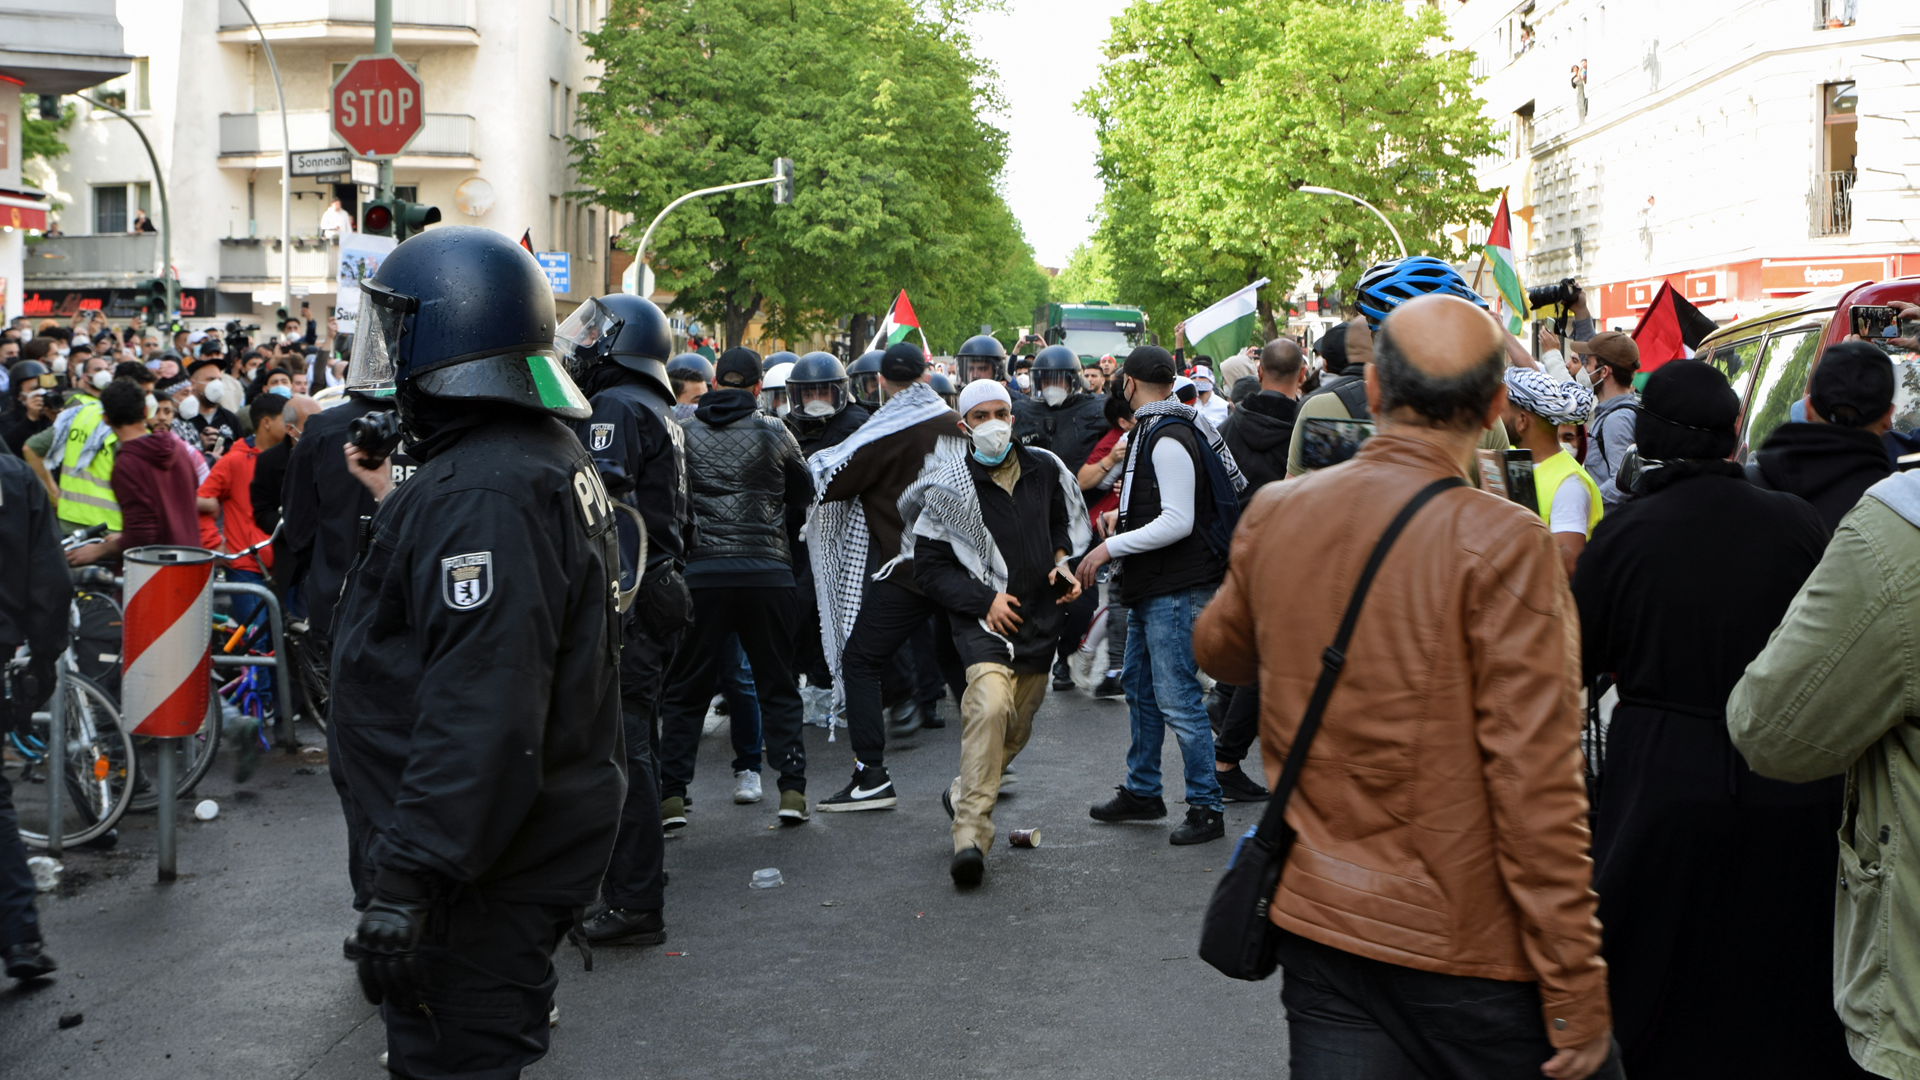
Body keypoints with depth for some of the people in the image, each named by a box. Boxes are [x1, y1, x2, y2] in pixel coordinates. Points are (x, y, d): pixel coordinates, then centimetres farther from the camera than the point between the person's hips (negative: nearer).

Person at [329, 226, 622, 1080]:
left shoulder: (481, 493, -24)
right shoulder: (552, 457, 11)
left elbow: (481, 706, -31)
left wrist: (409, 879, -30)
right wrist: (396, 500, 20)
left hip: (480, 876, -11)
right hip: (542, 845, 11)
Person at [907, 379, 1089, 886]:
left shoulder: (1044, 468, 6)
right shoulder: (948, 489, -6)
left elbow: (1065, 520, 24)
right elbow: (929, 568, -4)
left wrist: (1062, 559, 5)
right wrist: (984, 598, -13)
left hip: (1041, 618, 5)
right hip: (983, 620, -5)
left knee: (1017, 727, 13)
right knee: (990, 706, -28)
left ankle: (963, 793, 41)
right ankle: (970, 834, -28)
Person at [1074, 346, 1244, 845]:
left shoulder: (1168, 439, -19)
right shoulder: (1150, 431, 13)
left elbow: (1178, 523, -24)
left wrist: (1111, 547, -21)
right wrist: (1125, 516, 20)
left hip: (1176, 590, -11)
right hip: (1152, 586, 11)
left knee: (1176, 698, -9)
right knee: (1139, 686, 18)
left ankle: (1206, 808, -3)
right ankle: (1142, 791, 30)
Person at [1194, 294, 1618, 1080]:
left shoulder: (1274, 516, -2)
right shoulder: (1503, 544, -17)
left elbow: (1218, 648, 19)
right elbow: (1536, 784, -19)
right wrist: (1576, 990, -13)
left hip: (1316, 924, 5)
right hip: (1472, 951, -5)